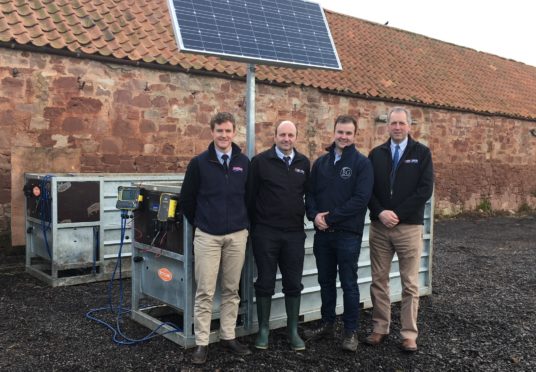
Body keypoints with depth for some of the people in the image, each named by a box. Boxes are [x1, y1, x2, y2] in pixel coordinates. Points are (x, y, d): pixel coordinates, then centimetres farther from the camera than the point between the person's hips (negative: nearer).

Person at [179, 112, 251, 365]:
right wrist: (198, 223, 9)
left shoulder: (244, 163, 5)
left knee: (231, 290, 10)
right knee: (205, 292, 1)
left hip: (237, 235, 2)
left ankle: (228, 337, 23)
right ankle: (202, 343, 10)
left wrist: (243, 222, 12)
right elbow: (186, 198, 4)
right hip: (207, 236, -2)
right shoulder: (199, 162, -2)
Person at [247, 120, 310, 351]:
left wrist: (301, 216, 11)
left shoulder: (303, 163, 7)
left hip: (294, 233, 3)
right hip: (265, 233, -3)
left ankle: (293, 331, 21)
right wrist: (256, 225, 1)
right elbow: (250, 195, -1)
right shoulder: (260, 161, -4)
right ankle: (263, 330, 20)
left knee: (293, 283, 8)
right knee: (265, 282, 6)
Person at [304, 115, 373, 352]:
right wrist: (314, 215, -11)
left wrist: (330, 217, -17)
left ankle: (351, 331, 16)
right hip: (322, 233, 5)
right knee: (326, 282, 14)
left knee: (349, 284, 4)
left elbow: (361, 198, -15)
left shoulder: (361, 163, -5)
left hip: (348, 234, -4)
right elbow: (310, 193, 10)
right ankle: (327, 324, 29)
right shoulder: (320, 162, 10)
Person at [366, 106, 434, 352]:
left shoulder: (421, 153, 2)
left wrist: (397, 214, -13)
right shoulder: (376, 154, 9)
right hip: (379, 226, 3)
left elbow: (425, 190, -7)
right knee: (379, 280, 8)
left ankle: (409, 334, 12)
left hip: (409, 227, -2)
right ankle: (380, 328, 19)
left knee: (410, 283, 3)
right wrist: (380, 213, -11)